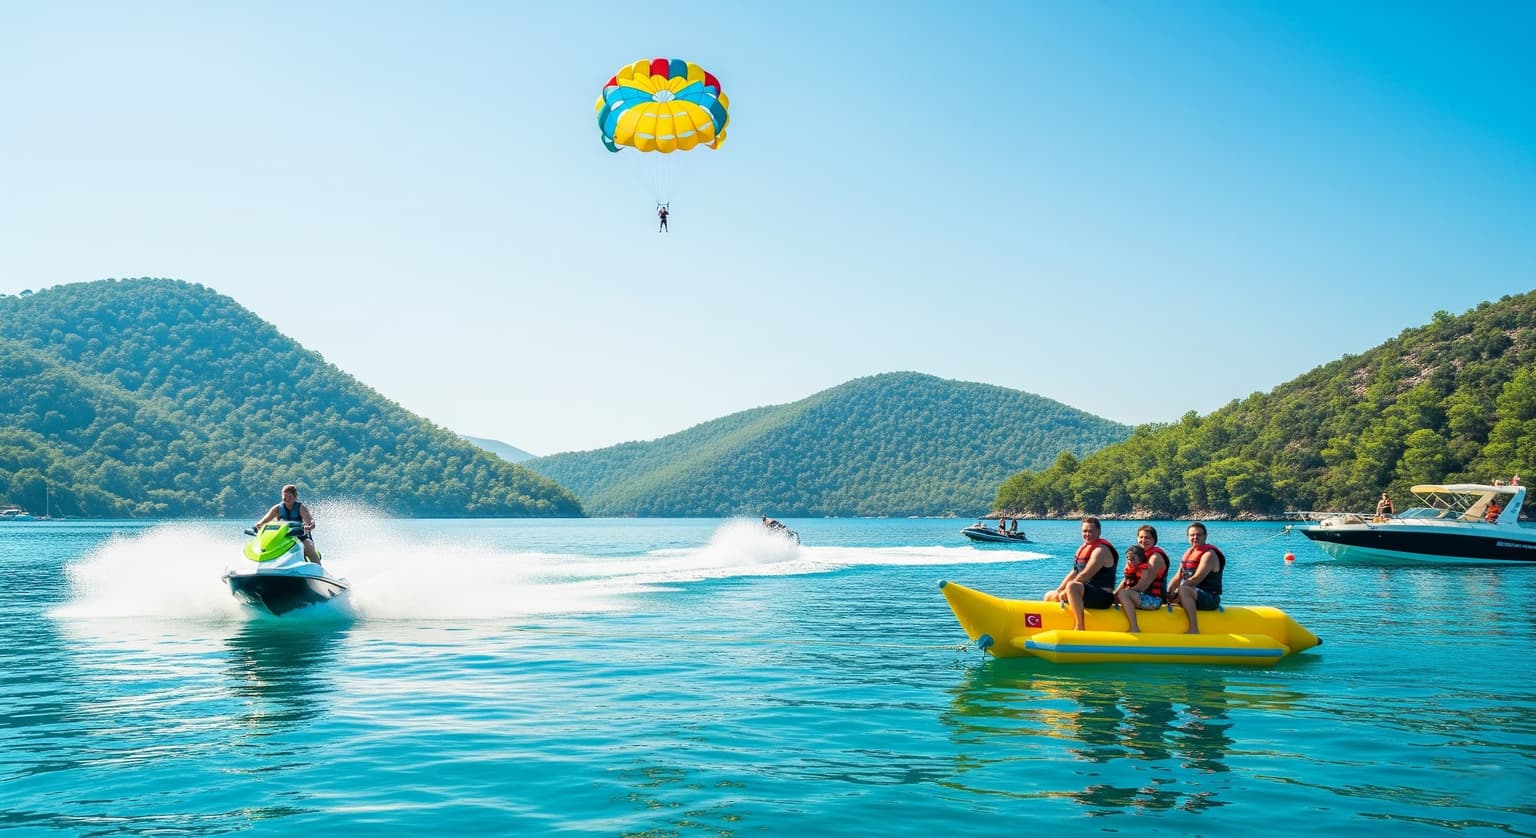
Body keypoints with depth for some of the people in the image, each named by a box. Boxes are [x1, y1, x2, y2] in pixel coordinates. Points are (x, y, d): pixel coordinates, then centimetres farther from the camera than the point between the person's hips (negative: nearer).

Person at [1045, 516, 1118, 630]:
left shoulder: (1101, 550, -14)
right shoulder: (1085, 547, 16)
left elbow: (1085, 576, -21)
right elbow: (1074, 573, 17)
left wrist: (1065, 592, -16)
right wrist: (1058, 591, 6)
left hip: (1102, 597, -10)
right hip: (1088, 593, 10)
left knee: (1072, 587, -38)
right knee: (1049, 597, 15)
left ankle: (1080, 627, -33)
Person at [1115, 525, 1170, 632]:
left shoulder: (1155, 557, -8)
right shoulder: (1136, 553, 16)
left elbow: (1144, 585, -17)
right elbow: (1127, 580, 14)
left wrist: (1119, 592, -16)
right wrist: (1114, 594, -2)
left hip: (1153, 600, -9)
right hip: (1139, 597, 9)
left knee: (1123, 594, -30)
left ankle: (1134, 628, -34)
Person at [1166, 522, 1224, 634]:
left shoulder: (1209, 554, -11)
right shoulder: (1188, 553, 15)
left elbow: (1197, 578, -22)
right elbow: (1178, 577, 12)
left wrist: (1176, 592, -22)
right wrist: (1168, 593, -5)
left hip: (1210, 598, -9)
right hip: (1194, 594, 9)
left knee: (1183, 590, -35)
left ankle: (1194, 629, -38)